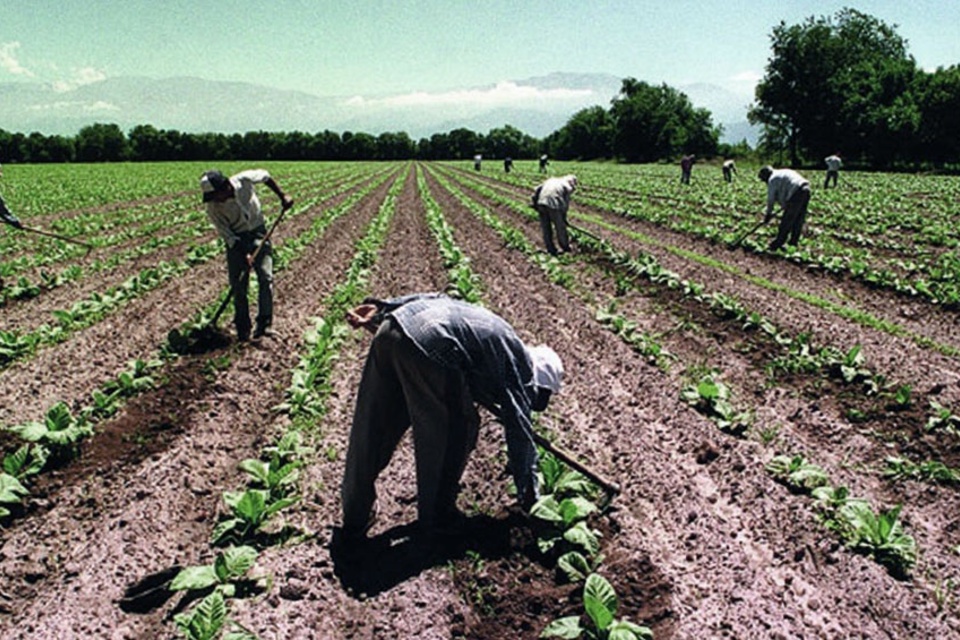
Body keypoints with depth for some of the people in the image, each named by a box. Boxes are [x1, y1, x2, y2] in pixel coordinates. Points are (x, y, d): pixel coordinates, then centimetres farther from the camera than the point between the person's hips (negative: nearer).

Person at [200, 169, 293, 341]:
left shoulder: (244, 180, -22)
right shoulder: (213, 208, -21)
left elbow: (265, 176, -1)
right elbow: (226, 235, -15)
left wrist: (282, 196, 0)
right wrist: (244, 254, -25)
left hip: (258, 232, 1)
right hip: (236, 240, 0)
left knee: (266, 277, -12)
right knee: (238, 285, -3)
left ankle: (264, 324, -9)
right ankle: (242, 330, 8)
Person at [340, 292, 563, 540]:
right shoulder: (519, 368, 13)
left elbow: (434, 299, 26)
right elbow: (521, 435, 14)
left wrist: (380, 309, 20)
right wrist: (531, 501, 24)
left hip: (393, 326, 8)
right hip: (429, 345, -8)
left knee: (371, 429, 18)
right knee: (456, 430, 15)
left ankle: (355, 518, 35)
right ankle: (436, 518, 30)